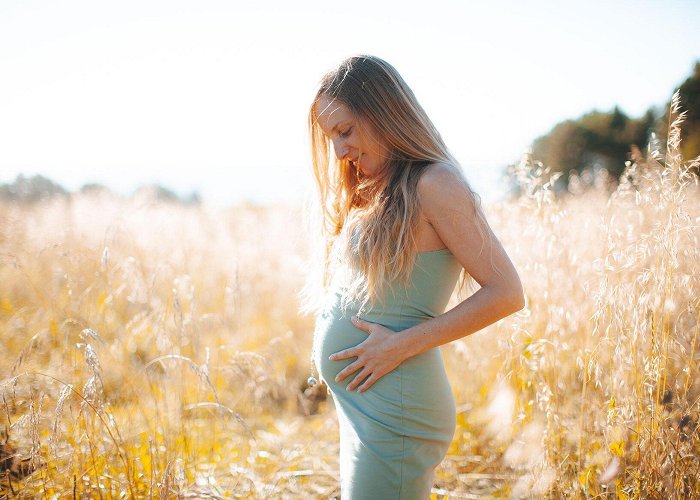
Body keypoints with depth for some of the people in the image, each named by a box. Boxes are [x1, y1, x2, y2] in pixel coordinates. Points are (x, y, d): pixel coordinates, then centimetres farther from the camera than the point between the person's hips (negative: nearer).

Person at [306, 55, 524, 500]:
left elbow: (506, 293, -16)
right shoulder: (372, 195, 14)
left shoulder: (433, 184, -12)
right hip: (358, 407, 9)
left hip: (395, 412, -9)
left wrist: (402, 345, -18)